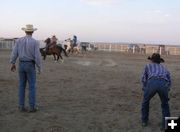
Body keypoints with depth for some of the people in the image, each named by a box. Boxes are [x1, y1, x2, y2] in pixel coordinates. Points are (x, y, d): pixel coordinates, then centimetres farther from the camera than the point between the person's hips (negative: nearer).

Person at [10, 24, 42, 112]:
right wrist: (39, 67, -3)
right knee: (32, 87, 2)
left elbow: (14, 53, -1)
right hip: (30, 65, -4)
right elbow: (37, 56, -15)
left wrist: (13, 64, 10)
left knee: (22, 86, 10)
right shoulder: (35, 42, -12)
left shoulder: (19, 40, 0)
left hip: (21, 65, 4)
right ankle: (32, 107, 2)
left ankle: (21, 106, 9)